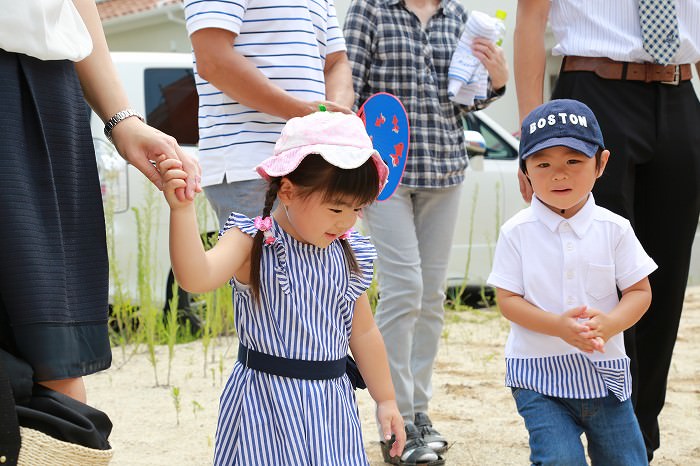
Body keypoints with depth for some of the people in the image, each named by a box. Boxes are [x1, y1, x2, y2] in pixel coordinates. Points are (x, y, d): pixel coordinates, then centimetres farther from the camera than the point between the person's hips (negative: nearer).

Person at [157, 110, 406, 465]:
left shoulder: (348, 255, 6)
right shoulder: (252, 243, -11)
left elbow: (363, 332, 15)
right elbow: (196, 277, -30)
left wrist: (385, 399, 18)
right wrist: (182, 210, -40)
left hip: (331, 405, 5)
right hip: (268, 402, -5)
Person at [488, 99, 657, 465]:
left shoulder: (614, 229, -2)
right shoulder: (517, 232, -6)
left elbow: (640, 291, 1)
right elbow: (508, 300, -7)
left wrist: (610, 324, -20)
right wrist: (558, 326, -23)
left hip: (604, 370, 2)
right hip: (537, 371, -2)